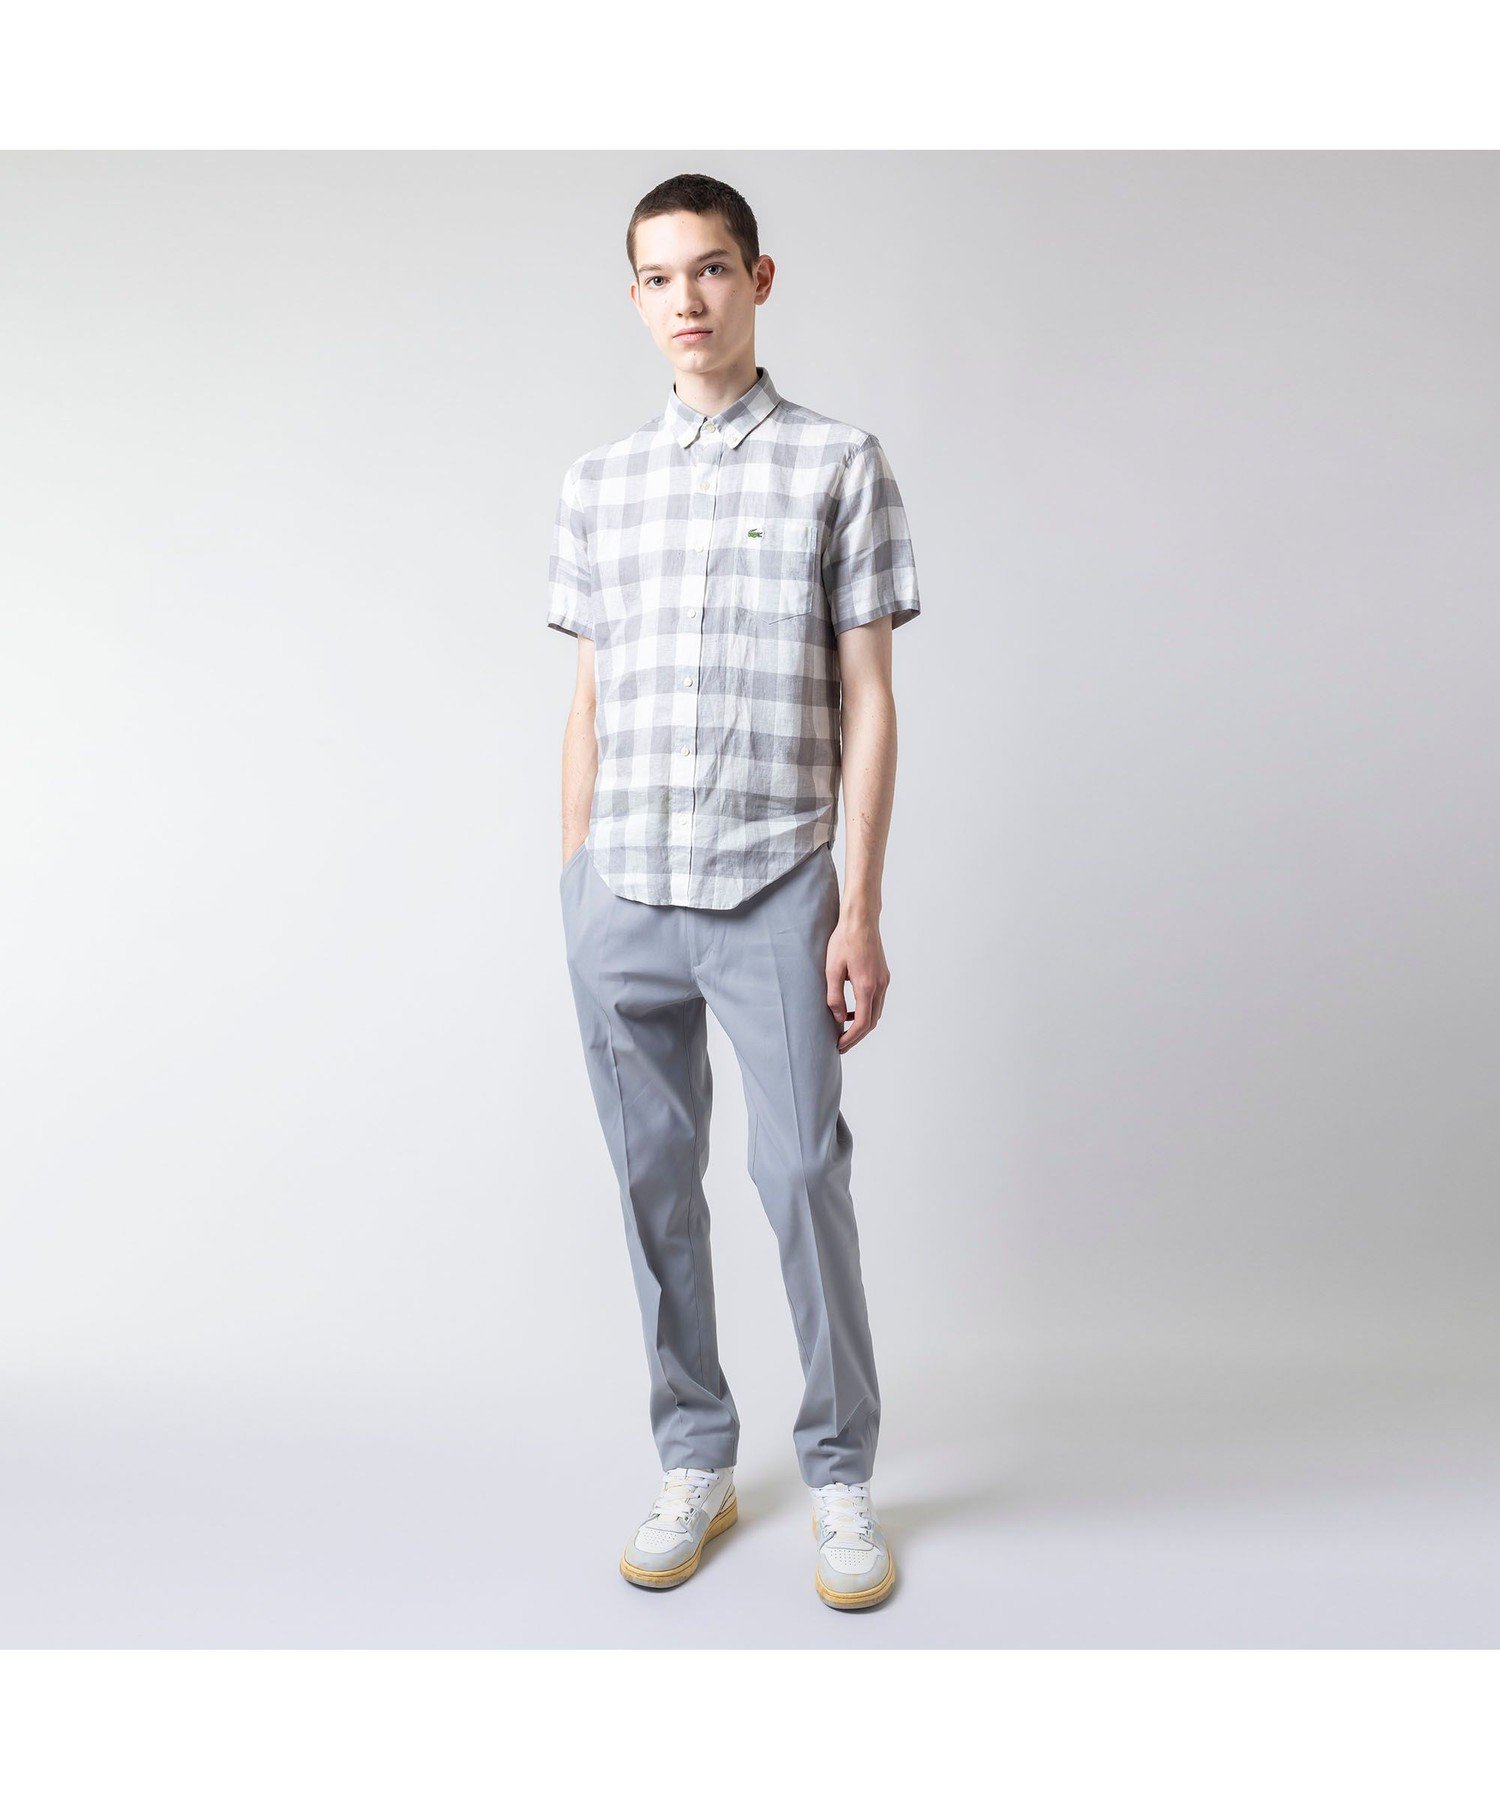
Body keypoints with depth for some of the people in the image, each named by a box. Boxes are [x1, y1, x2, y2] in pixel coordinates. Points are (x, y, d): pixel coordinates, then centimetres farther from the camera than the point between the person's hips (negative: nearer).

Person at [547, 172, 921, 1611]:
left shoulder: (839, 464, 3)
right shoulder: (597, 484, 13)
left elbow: (866, 701, 0)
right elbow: (590, 701, 15)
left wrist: (861, 911, -6)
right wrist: (574, 890, 11)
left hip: (774, 888, -3)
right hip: (620, 896, 3)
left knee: (803, 1177, -2)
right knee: (655, 1181, 9)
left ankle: (841, 1476, 18)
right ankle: (695, 1464, 25)